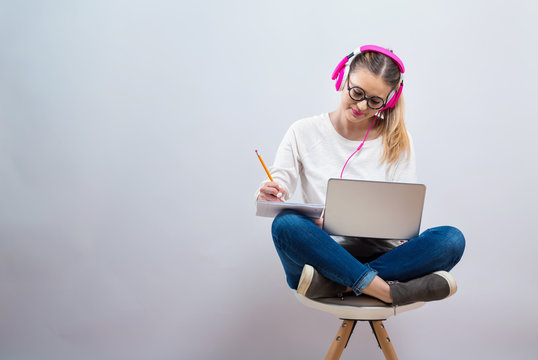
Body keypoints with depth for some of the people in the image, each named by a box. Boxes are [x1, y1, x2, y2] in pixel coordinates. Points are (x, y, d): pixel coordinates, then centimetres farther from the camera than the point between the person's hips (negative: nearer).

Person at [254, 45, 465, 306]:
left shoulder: (398, 143, 6)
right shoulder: (304, 133, 5)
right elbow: (279, 185, 3)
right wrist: (269, 197, -24)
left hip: (382, 257, 2)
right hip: (324, 254, -1)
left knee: (451, 239, -25)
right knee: (286, 224, -33)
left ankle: (334, 285, -32)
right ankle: (389, 292, -33)